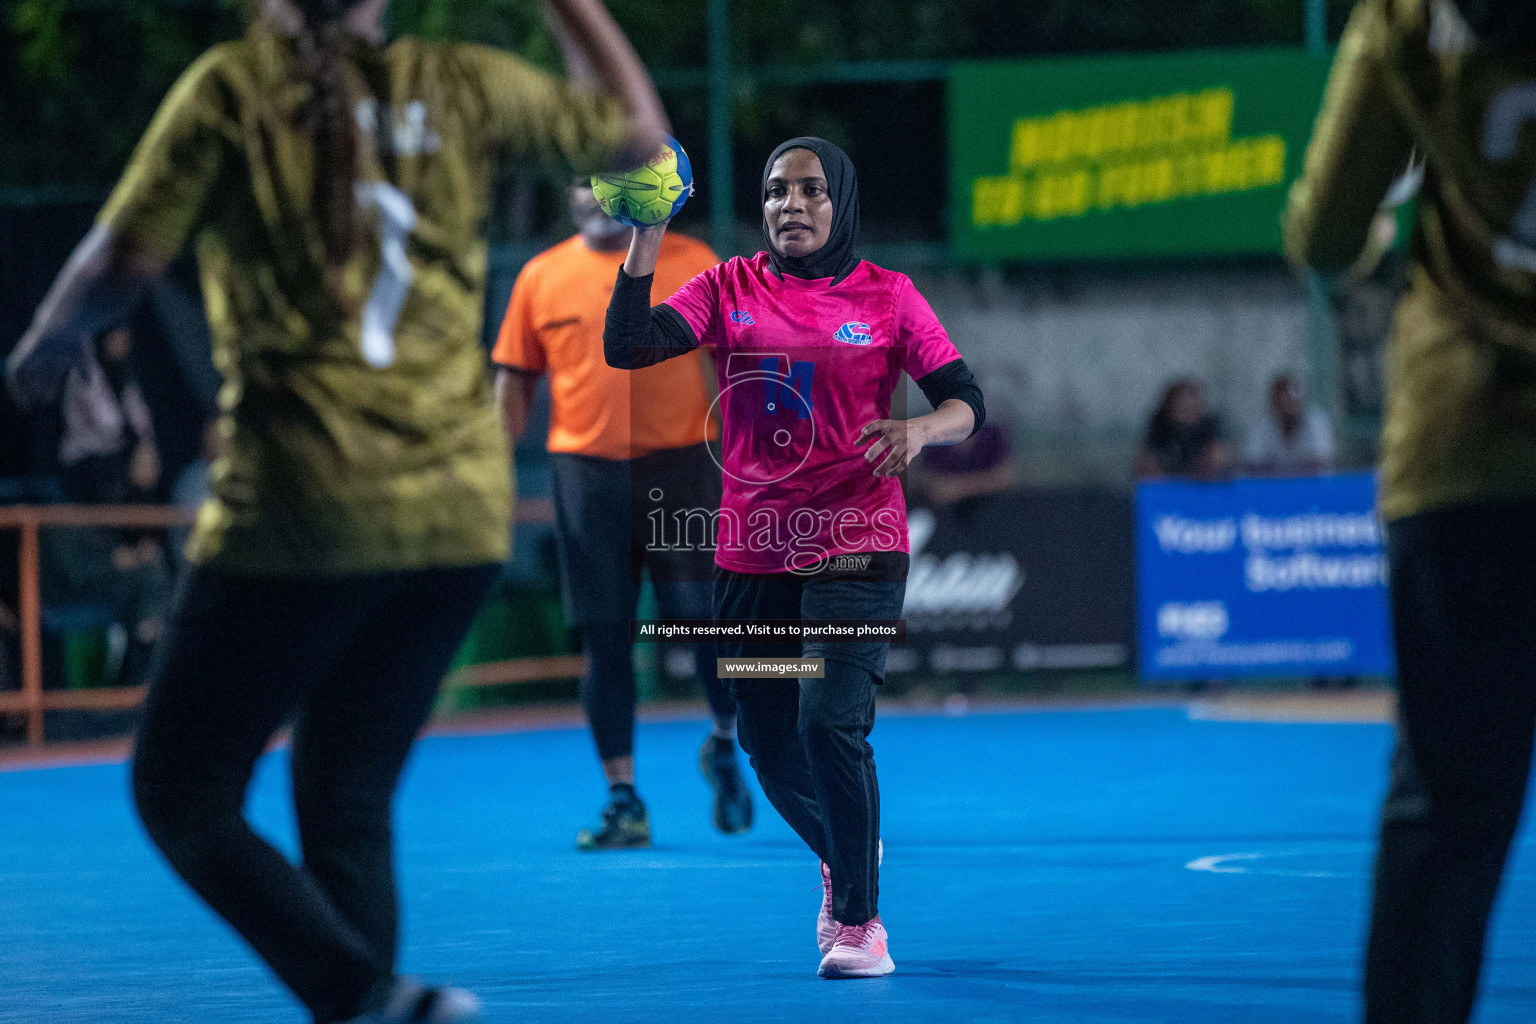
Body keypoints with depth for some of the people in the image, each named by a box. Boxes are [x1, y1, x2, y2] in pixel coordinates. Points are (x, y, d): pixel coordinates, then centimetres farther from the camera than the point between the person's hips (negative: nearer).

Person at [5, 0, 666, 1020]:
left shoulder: (234, 87, -3)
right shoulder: (460, 85, 6)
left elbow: (122, 264, -8)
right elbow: (640, 132, 20)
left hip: (299, 511, -5)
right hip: (461, 516, 5)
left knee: (183, 796, 4)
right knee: (349, 805, 15)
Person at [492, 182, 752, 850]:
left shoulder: (693, 265, 5)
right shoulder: (542, 277, 8)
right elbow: (514, 382, 12)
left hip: (681, 466, -1)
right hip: (587, 472, 1)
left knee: (711, 619, -3)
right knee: (604, 636, 0)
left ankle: (724, 745, 27)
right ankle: (623, 800, 7)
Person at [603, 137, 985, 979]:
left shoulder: (886, 297, 2)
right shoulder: (729, 288, 6)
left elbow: (966, 401, 1)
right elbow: (626, 346, -7)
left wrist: (921, 428, -22)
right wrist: (646, 237, -16)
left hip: (856, 550, -3)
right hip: (752, 554, 3)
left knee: (830, 723, -20)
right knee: (769, 749, 9)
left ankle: (858, 920, -6)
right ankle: (843, 857, 40)